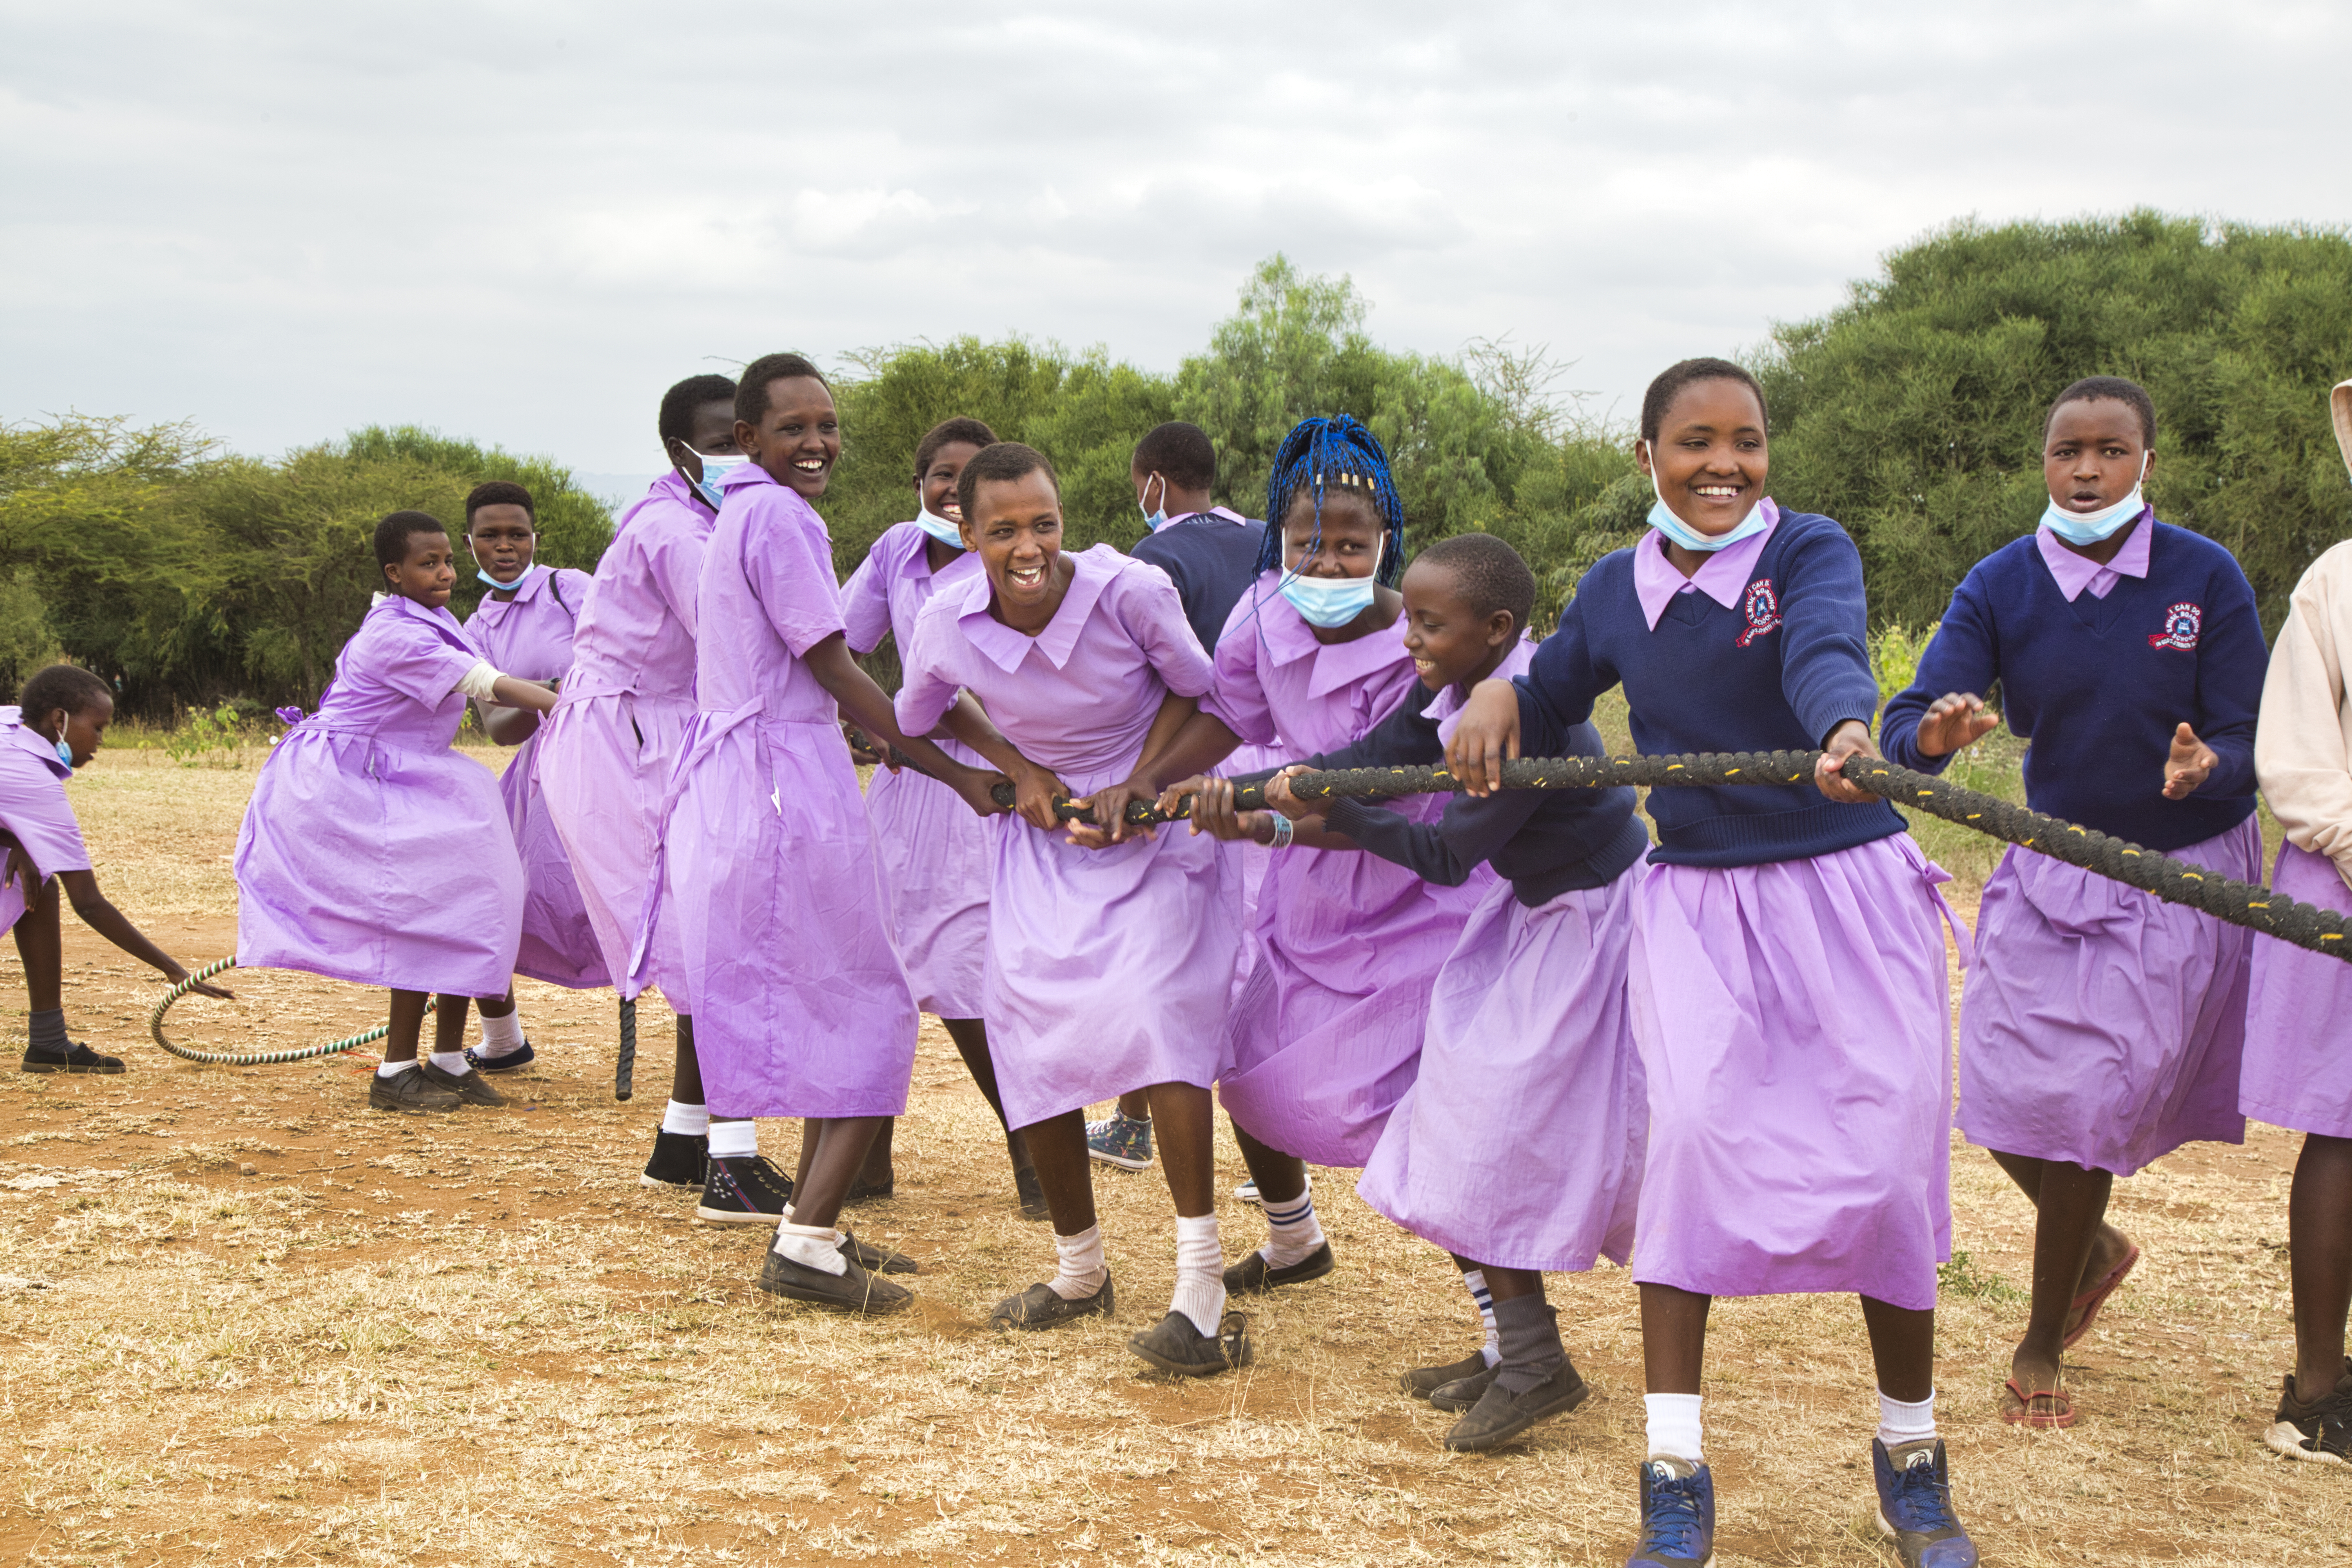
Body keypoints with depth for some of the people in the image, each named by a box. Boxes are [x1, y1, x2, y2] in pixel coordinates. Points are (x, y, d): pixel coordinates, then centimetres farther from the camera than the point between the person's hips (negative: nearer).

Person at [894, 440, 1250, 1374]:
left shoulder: (1132, 593, -23)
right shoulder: (948, 624, -15)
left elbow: (1196, 691, -5)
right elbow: (918, 720, 8)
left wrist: (1138, 787, -17)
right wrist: (1017, 770, -5)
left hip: (1155, 831, -4)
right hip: (1044, 841, 4)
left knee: (1153, 1009, -25)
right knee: (1030, 1034, -4)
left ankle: (1201, 1289, -24)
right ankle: (1080, 1271, 19)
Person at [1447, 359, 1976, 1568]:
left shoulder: (1810, 551, -8)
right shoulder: (1617, 590, 4)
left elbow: (1826, 651, -31)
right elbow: (1553, 694, 23)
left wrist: (1848, 734, -53)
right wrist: (1497, 694, -1)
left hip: (1846, 891, -2)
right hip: (1694, 902, 2)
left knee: (1889, 1153, -2)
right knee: (1694, 1128, -17)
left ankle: (1911, 1457, 21)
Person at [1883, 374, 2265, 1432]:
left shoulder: (2205, 577, -12)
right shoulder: (2000, 586, -7)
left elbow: (2249, 742, -11)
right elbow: (1907, 727, -16)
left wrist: (2205, 769, -34)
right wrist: (1934, 734, -40)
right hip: (2050, 873, 3)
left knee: (2090, 1104, -7)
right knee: (2010, 1106, 0)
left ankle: (2041, 1348, 14)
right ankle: (2095, 1250, 35)